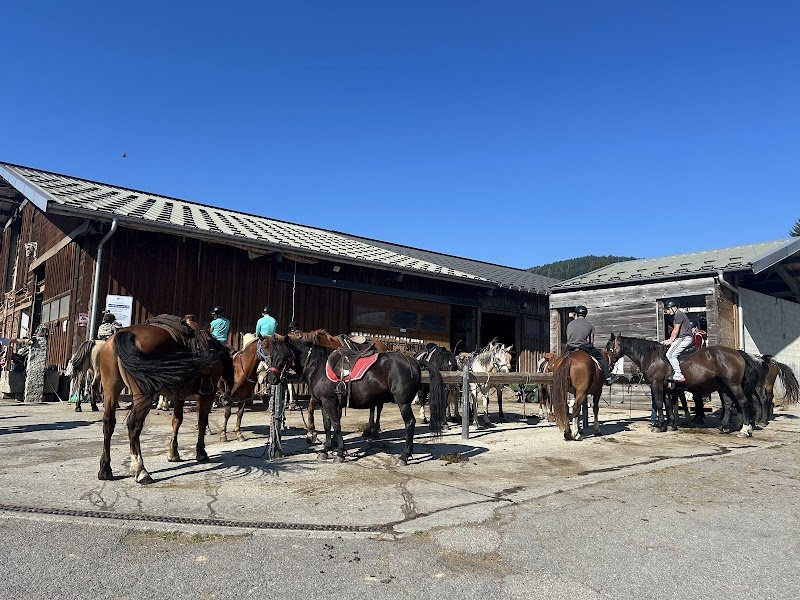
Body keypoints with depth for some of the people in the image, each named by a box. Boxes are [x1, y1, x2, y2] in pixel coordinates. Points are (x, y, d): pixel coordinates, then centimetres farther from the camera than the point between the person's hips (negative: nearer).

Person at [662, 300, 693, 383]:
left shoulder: (678, 315, -11)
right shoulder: (675, 316, 21)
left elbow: (676, 330, -13)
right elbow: (674, 330, 23)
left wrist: (670, 341, -6)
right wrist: (669, 340, 16)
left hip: (685, 338, -11)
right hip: (681, 338, 11)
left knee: (670, 354, -21)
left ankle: (678, 375, -23)